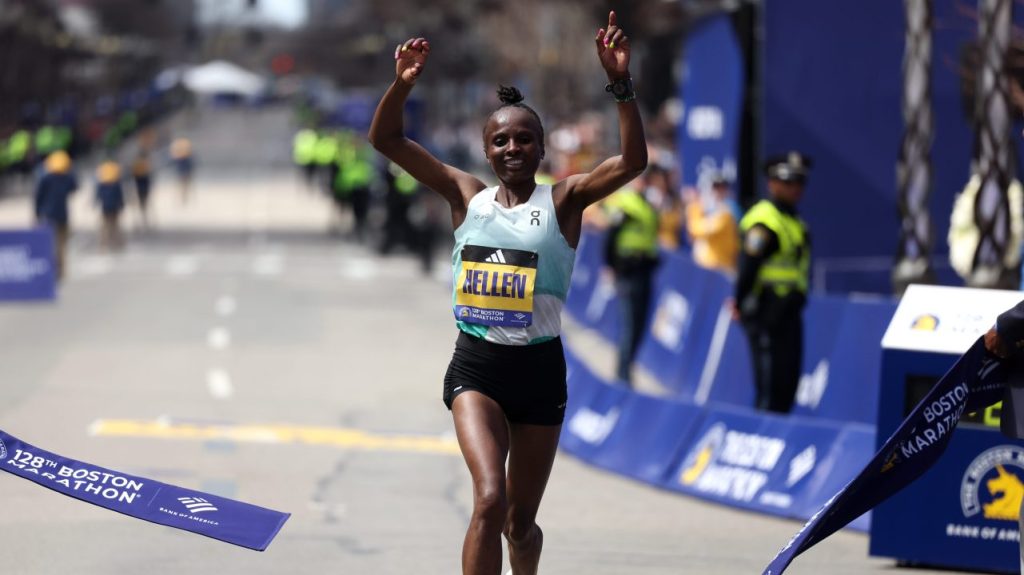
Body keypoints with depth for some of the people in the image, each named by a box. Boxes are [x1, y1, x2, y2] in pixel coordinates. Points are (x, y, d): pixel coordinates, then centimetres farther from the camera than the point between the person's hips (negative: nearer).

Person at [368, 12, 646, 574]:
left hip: (538, 369, 0)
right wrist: (402, 84, -18)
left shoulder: (563, 201, -2)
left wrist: (620, 84, -29)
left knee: (520, 523, 13)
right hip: (476, 365, 0)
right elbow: (386, 139, 1)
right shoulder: (467, 196, 3)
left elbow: (632, 162, -18)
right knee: (489, 500, -23)